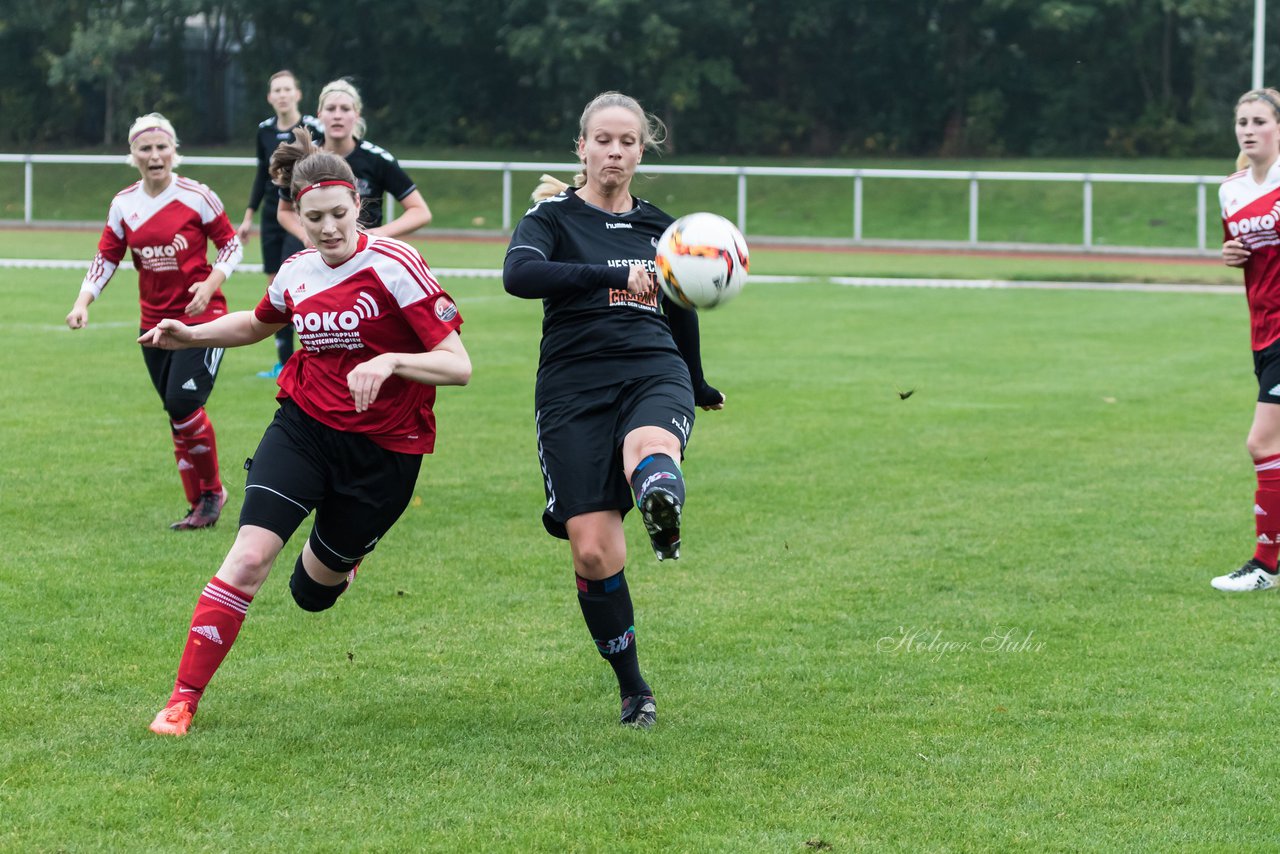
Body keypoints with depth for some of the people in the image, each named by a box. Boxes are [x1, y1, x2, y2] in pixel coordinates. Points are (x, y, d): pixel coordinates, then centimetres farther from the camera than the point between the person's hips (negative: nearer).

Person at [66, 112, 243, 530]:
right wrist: (83, 301, -6)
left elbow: (231, 243, -1)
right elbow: (106, 257, 7)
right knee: (178, 416, 7)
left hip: (202, 317, -5)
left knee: (183, 404, -17)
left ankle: (211, 491, 4)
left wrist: (210, 284, -17)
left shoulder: (197, 197, -9)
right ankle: (199, 504, 19)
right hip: (155, 320, 5)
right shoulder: (124, 205, 2)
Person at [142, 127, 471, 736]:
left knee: (313, 591, 11)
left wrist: (389, 362, -34)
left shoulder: (394, 266, -16)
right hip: (303, 428, 3)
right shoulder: (296, 274, 2)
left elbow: (458, 366, -18)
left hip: (383, 451, -3)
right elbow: (258, 324, 27)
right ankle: (184, 698, -12)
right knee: (249, 555, -17)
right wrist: (189, 335, 12)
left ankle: (340, 556, 50)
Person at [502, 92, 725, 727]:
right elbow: (518, 274, -19)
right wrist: (615, 276, -28)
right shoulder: (552, 217, 4)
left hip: (653, 373, 2)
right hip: (573, 388, -2)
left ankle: (663, 509, -71)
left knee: (650, 450, -37)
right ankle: (632, 688, 6)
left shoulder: (659, 228, 17)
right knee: (592, 549, -9)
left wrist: (698, 387, 46)